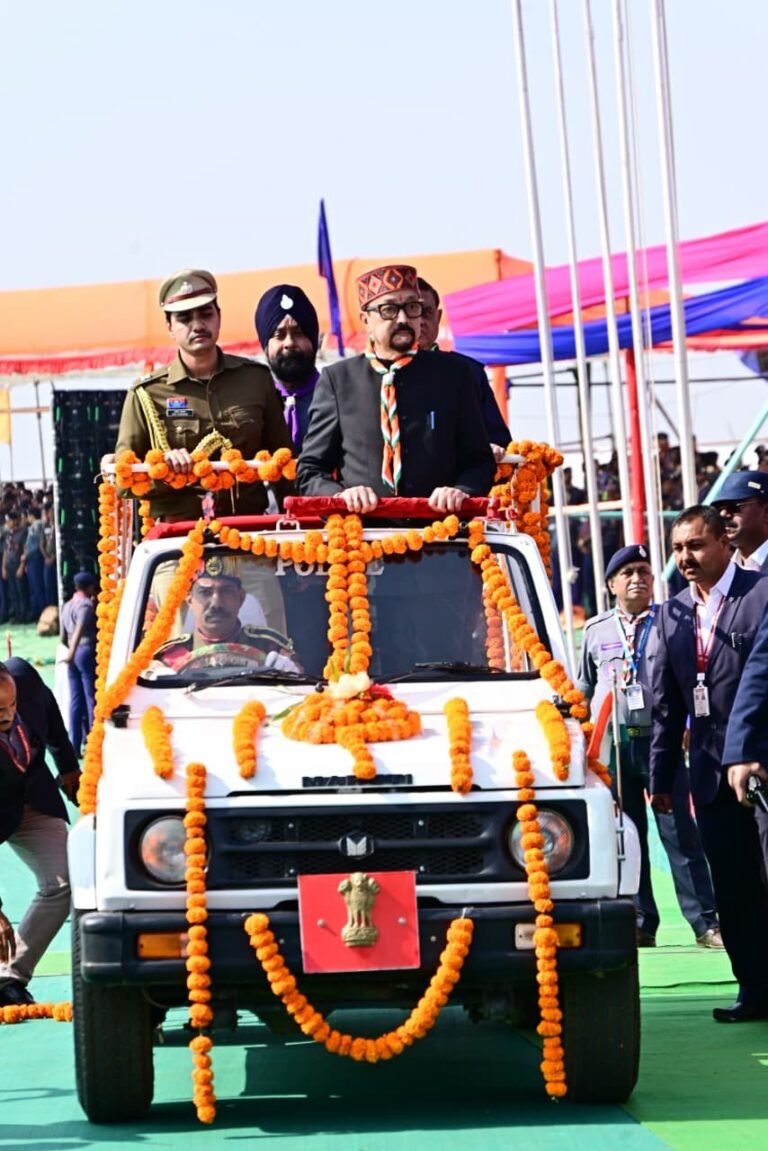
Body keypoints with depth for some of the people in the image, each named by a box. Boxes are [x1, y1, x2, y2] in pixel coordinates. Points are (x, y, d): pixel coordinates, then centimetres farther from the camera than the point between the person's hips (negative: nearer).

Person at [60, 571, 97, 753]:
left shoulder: (67, 606, 17)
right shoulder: (86, 605, -8)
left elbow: (63, 637, 21)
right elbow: (79, 629, -23)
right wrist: (72, 652, -34)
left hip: (74, 655, 8)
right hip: (86, 652, -8)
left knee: (76, 700, 6)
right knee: (91, 697, -5)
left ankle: (75, 744, 3)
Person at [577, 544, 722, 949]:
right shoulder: (596, 631, 12)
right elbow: (584, 689, 20)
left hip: (660, 739, -3)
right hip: (612, 744, 3)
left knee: (680, 834, -5)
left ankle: (706, 924, -4)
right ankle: (640, 924, 11)